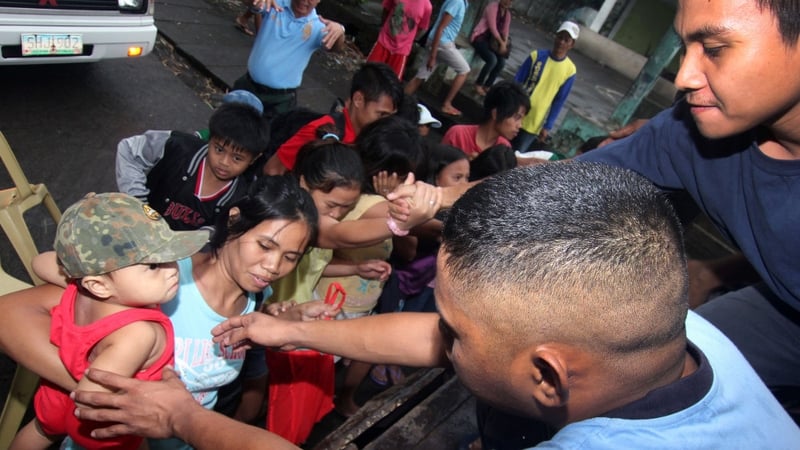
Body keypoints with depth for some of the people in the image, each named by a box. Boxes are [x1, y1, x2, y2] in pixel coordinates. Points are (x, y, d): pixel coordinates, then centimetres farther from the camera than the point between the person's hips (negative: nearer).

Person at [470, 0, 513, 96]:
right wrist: (501, 43, -16)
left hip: (491, 40, 8)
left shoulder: (507, 13, 10)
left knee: (502, 62, -12)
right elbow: (493, 28, -18)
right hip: (480, 37, -7)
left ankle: (487, 86, 0)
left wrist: (504, 44, -13)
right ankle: (478, 84, -11)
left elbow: (506, 30, 5)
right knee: (492, 60, -28)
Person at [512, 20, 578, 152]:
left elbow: (559, 101, -3)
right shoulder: (537, 55, -5)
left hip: (534, 124, -1)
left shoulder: (570, 70, -6)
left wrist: (547, 127, -5)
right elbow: (516, 82, -2)